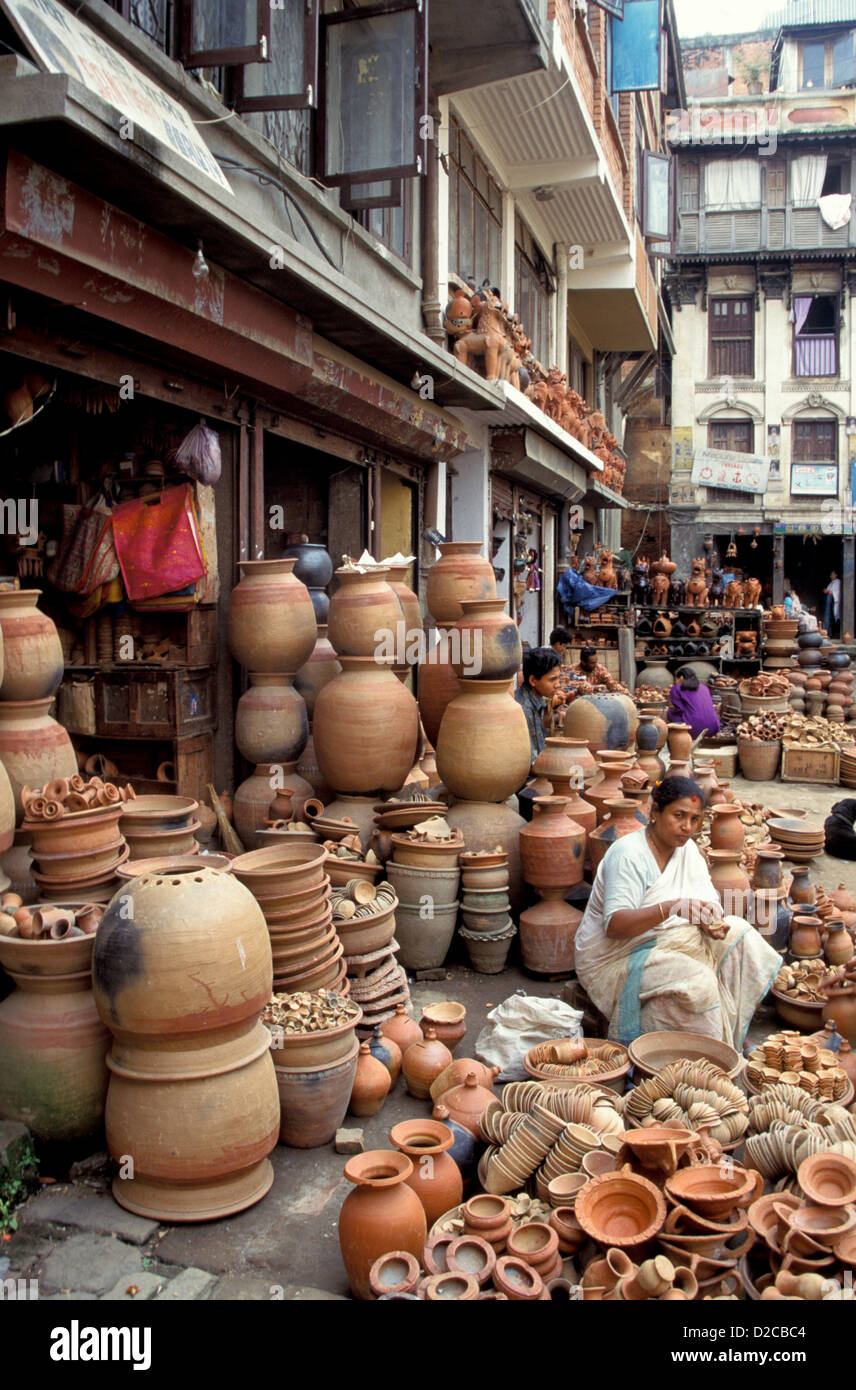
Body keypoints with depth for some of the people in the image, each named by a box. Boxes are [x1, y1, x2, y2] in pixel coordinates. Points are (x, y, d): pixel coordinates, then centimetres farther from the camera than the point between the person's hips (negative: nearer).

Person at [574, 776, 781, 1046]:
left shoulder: (687, 848, 5)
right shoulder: (628, 854, -21)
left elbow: (709, 900, 6)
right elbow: (614, 925, -29)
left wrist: (711, 921, -19)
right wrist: (670, 908, -42)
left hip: (662, 942, 8)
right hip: (613, 960, -8)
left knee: (738, 932, -9)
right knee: (697, 980, -29)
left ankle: (730, 1039, -3)